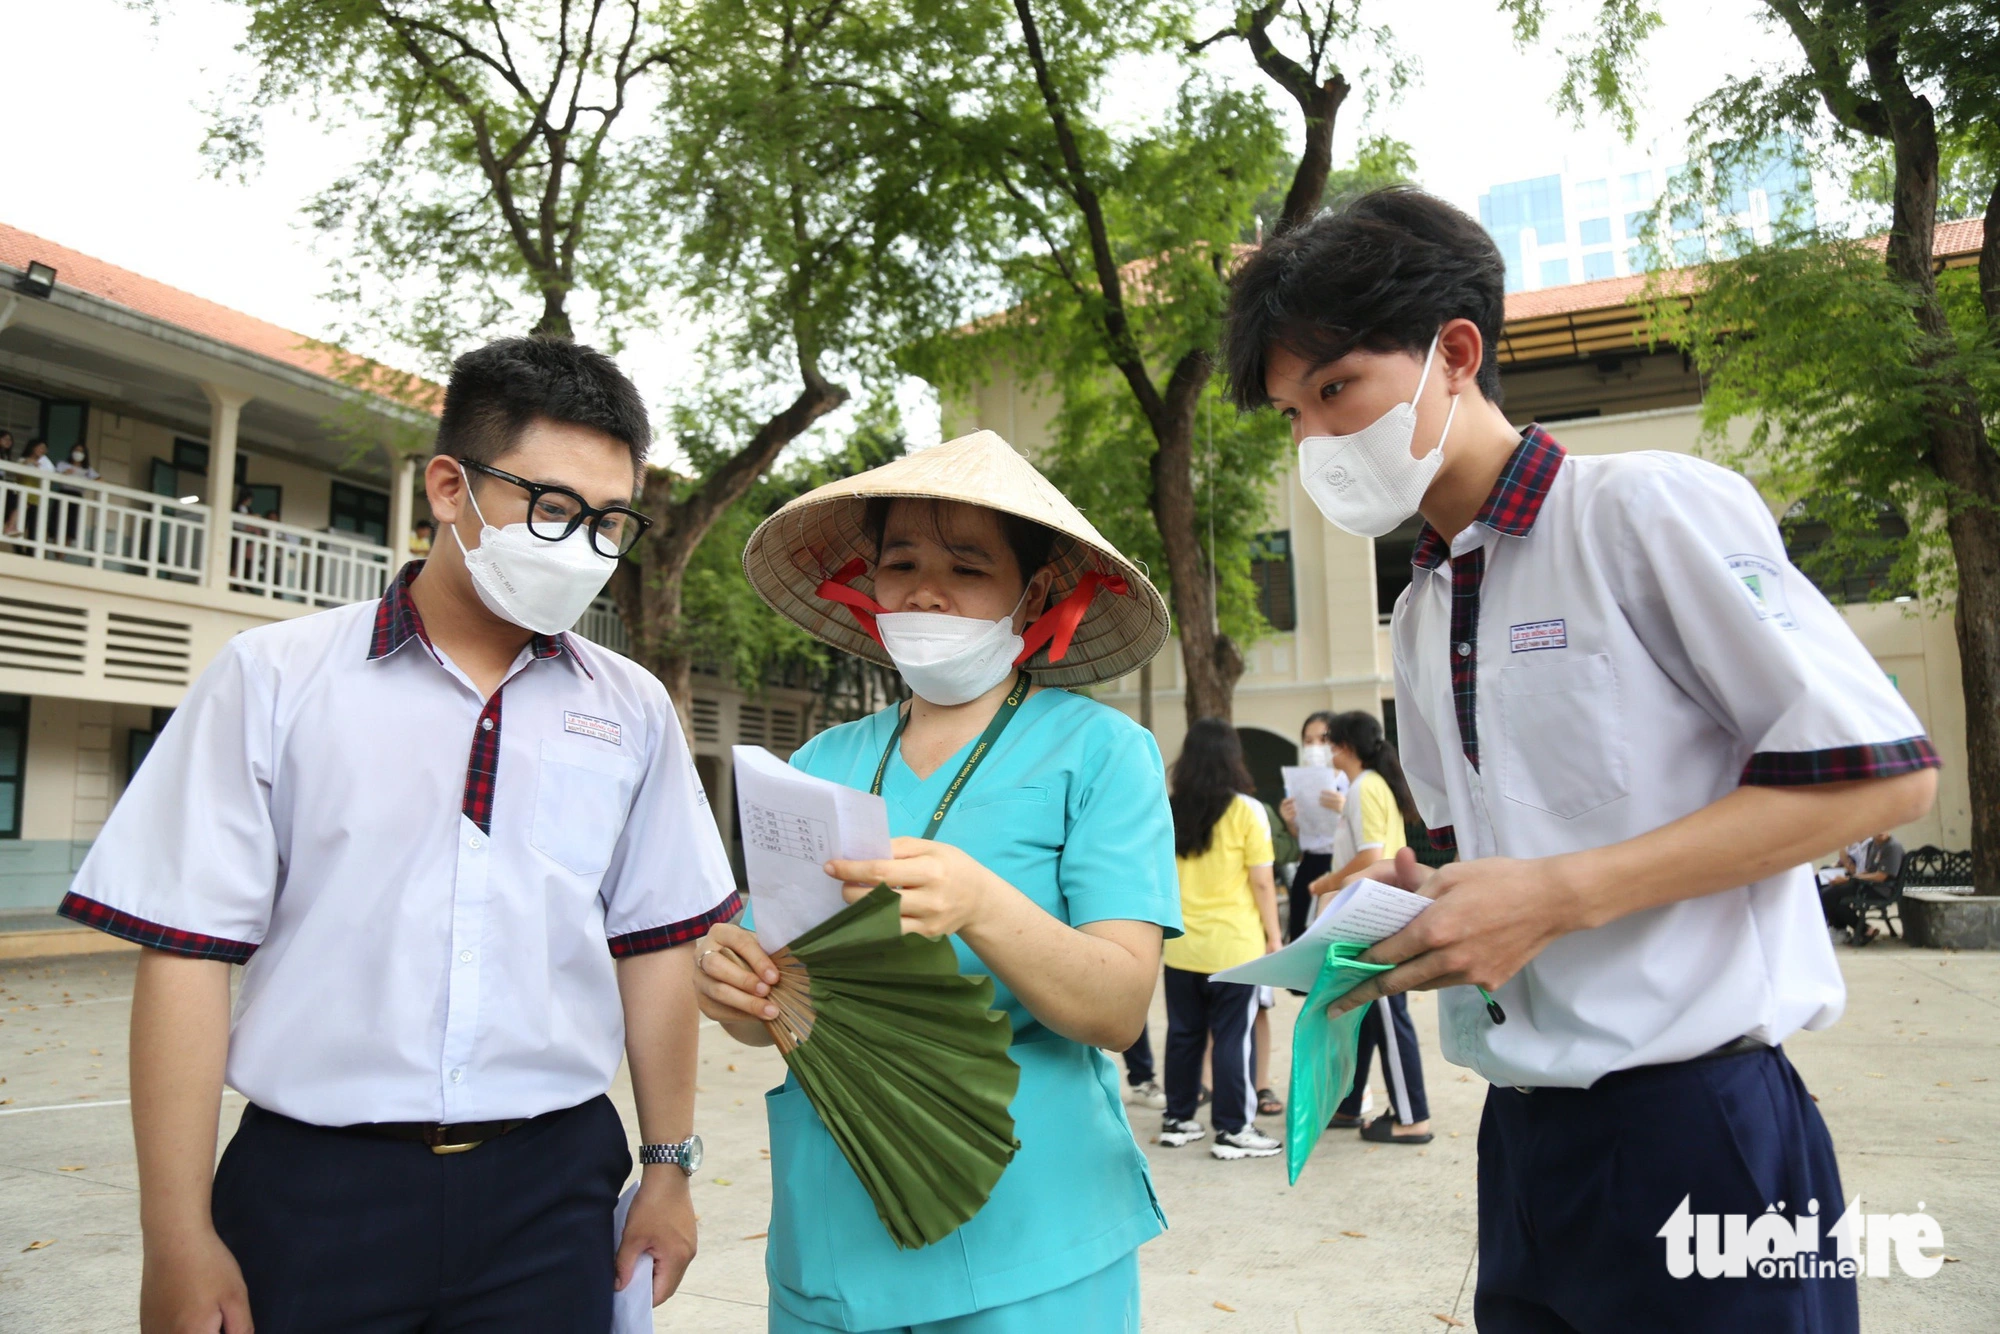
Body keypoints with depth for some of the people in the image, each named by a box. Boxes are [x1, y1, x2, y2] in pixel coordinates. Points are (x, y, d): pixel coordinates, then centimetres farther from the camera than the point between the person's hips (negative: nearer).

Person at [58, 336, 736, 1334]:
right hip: (311, 1188, -1)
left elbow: (655, 948, 6)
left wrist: (666, 1171, 6)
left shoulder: (632, 711, 3)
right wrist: (178, 1241, -5)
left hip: (550, 1191, 2)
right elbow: (187, 952, -4)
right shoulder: (274, 679, -3)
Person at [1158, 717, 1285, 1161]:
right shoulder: (1246, 811, -9)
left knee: (1183, 1033, 13)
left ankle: (1177, 1120, 23)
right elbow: (1261, 882, -9)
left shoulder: (1170, 811, 3)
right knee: (1232, 1037, 3)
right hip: (1234, 945, -4)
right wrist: (1274, 936, 0)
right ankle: (1232, 1129, 8)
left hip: (1181, 945, 4)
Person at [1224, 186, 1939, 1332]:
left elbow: (1886, 774, -13)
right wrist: (1417, 904, -3)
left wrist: (1557, 894, -19)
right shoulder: (1419, 615, 12)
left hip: (1694, 1121, -7)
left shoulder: (1650, 508, -10)